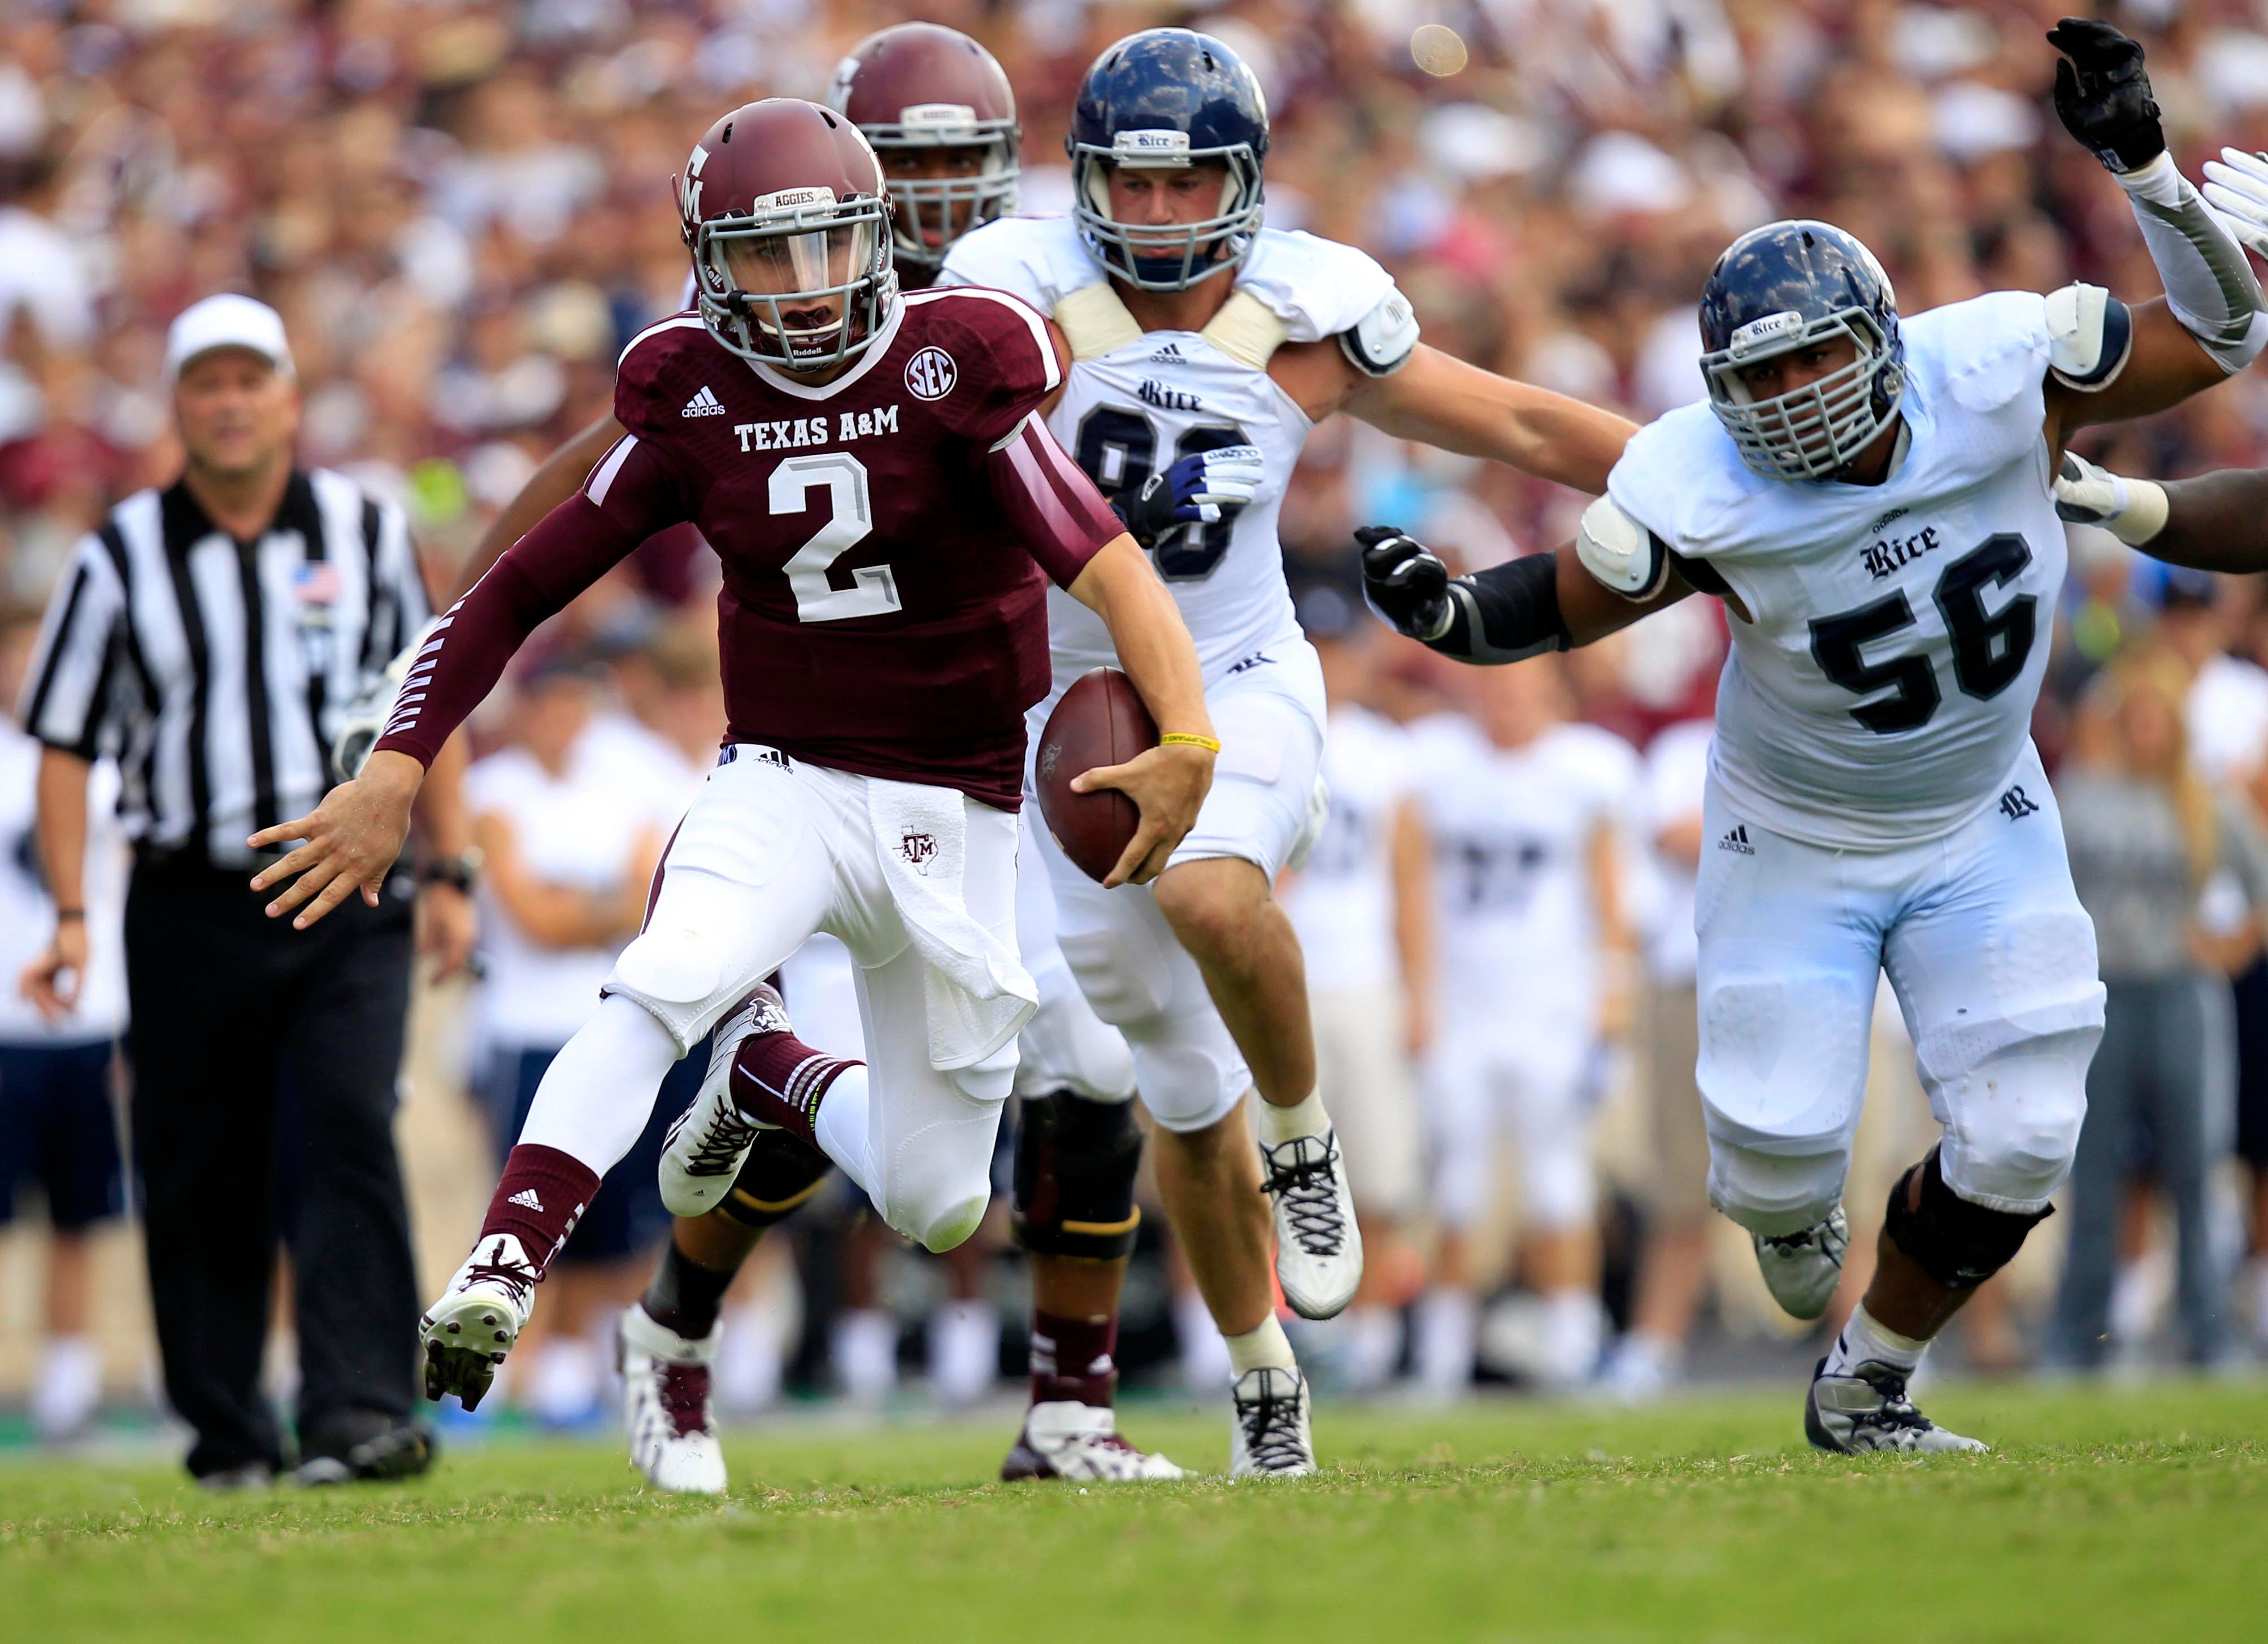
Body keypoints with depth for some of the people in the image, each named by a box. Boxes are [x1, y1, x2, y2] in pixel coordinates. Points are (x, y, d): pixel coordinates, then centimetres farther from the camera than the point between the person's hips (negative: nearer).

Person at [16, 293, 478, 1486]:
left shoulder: (367, 530, 8)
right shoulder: (122, 558, 3)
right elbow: (65, 742, 4)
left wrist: (449, 875, 11)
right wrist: (70, 918, -4)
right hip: (192, 905, 0)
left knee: (350, 1127, -17)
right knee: (198, 1175, 3)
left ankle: (362, 1411, -21)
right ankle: (226, 1429, 16)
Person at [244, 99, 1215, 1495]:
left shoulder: (954, 371, -11)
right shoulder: (695, 405, -2)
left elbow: (1101, 556, -22)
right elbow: (525, 589, 3)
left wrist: (1186, 738, -38)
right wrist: (395, 772, -5)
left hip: (954, 813, 0)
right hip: (784, 785, 0)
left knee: (935, 1204, 4)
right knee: (661, 991, -32)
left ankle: (777, 1081, 35)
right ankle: (505, 1273, -37)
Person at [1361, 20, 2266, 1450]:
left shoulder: (1997, 370, -25)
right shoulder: (1710, 491, -28)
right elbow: (1568, 605, -13)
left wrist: (2142, 165, -31)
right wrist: (1447, 614, -34)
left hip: (1979, 823, 2)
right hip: (1796, 841, -2)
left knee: (2018, 1146, -7)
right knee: (1783, 1156, -4)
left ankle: (1865, 1390, 18)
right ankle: (1785, 1209, 39)